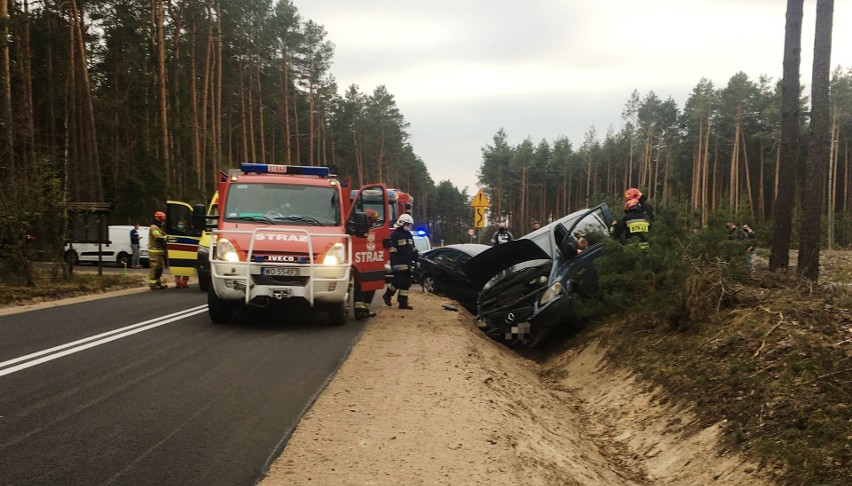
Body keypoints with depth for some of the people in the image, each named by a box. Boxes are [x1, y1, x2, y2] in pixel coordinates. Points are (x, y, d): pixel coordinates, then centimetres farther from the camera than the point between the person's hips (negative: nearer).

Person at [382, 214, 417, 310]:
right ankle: (387, 296, 14)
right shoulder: (395, 235, -8)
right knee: (398, 281, -9)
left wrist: (416, 260, 16)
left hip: (408, 265, 8)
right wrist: (393, 264, -19)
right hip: (399, 264, -8)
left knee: (406, 283, 5)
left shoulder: (409, 235, 17)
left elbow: (413, 250, 23)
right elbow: (392, 252, -14)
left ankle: (403, 303, 8)